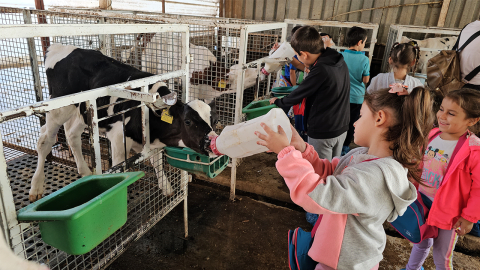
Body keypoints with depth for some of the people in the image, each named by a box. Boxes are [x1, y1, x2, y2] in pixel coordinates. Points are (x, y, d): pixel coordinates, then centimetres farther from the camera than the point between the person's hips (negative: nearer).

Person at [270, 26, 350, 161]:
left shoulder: (320, 70, -25)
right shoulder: (340, 61, 0)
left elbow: (298, 95, -15)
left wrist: (278, 101, 2)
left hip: (322, 132, -8)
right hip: (342, 128, 9)